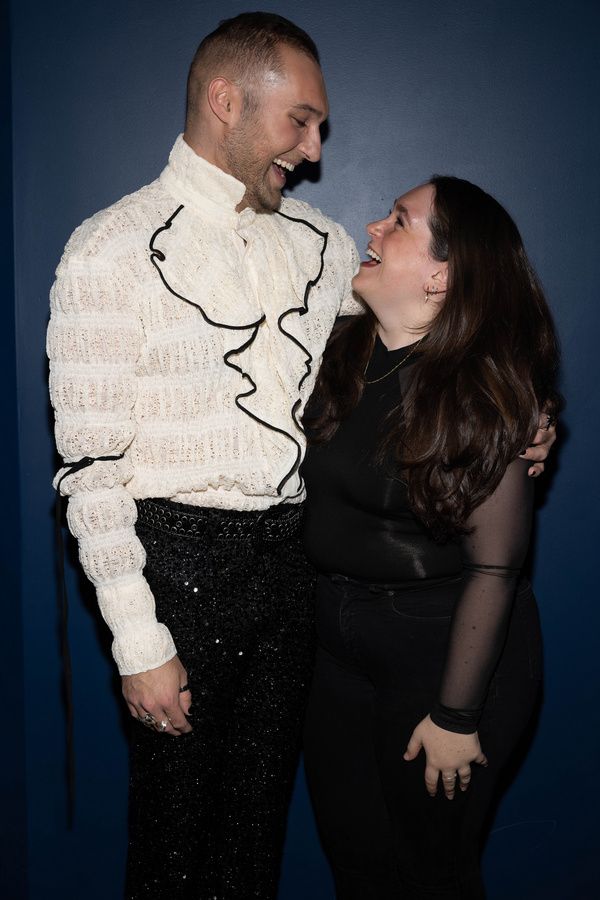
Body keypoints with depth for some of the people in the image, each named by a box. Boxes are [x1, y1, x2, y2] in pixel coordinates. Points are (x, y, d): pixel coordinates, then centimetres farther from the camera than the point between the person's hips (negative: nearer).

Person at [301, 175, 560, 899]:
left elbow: (494, 568, -20)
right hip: (342, 642, 6)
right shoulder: (346, 354, 0)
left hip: (446, 649, -6)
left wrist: (456, 717, -17)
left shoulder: (482, 391, -20)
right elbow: (319, 491, 7)